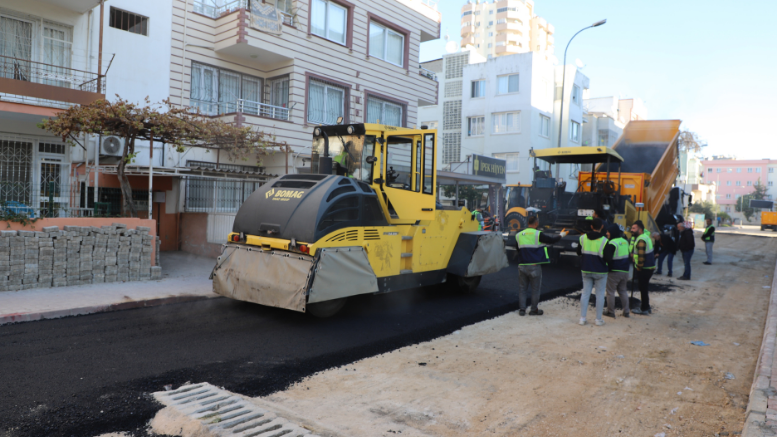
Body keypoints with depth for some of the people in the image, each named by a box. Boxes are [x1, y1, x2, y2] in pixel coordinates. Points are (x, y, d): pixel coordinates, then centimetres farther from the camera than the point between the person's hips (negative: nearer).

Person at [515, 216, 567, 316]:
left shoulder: (518, 235, 6)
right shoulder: (538, 234, -9)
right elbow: (551, 240, 0)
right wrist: (561, 235, 18)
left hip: (522, 266, 4)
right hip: (535, 266, -4)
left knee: (522, 288, 12)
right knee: (535, 289, 8)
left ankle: (522, 309, 12)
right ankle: (534, 310, 16)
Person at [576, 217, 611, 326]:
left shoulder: (583, 238, -2)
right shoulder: (604, 241, -14)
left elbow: (579, 253, 8)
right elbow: (608, 258, -14)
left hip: (586, 271, 4)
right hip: (600, 272, -3)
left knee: (585, 293, 10)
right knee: (600, 295, 7)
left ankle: (582, 318, 11)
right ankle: (598, 320, 12)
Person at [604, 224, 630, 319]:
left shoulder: (611, 243, -16)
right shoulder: (625, 241, 9)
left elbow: (607, 257, -20)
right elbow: (628, 256, 18)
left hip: (614, 271, -8)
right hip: (625, 271, 8)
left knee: (610, 292, 2)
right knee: (623, 291, 16)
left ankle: (610, 312, 7)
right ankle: (626, 311, 17)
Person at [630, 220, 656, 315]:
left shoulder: (641, 240, -20)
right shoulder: (646, 236, 13)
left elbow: (641, 255, -24)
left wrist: (639, 267, -18)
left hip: (644, 268, -10)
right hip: (649, 267, 10)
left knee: (643, 288, -1)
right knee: (644, 288, 19)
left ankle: (644, 309, 8)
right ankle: (646, 307, 29)